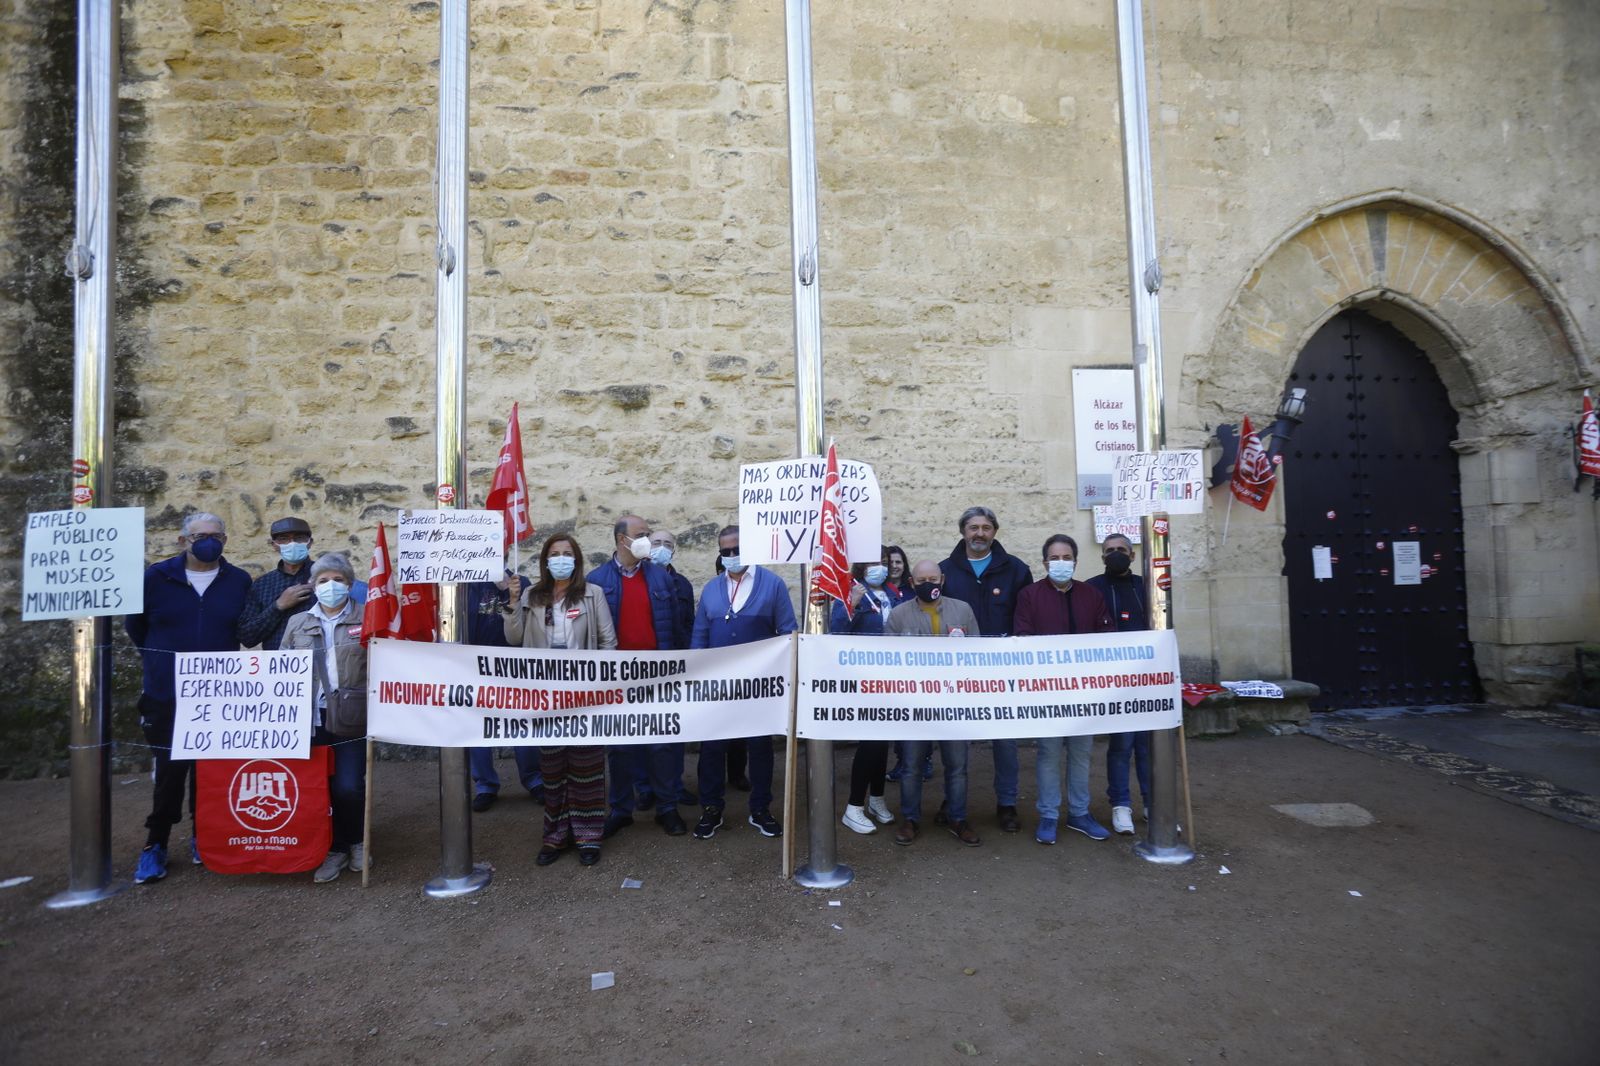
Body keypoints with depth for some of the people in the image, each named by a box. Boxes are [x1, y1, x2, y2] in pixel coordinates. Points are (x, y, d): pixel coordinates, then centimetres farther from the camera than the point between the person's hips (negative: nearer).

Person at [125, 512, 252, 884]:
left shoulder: (239, 582, 0)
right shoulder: (157, 578, -2)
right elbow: (134, 624, 12)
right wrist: (162, 659, 14)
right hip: (167, 698, -1)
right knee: (170, 771, 4)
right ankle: (155, 845, 19)